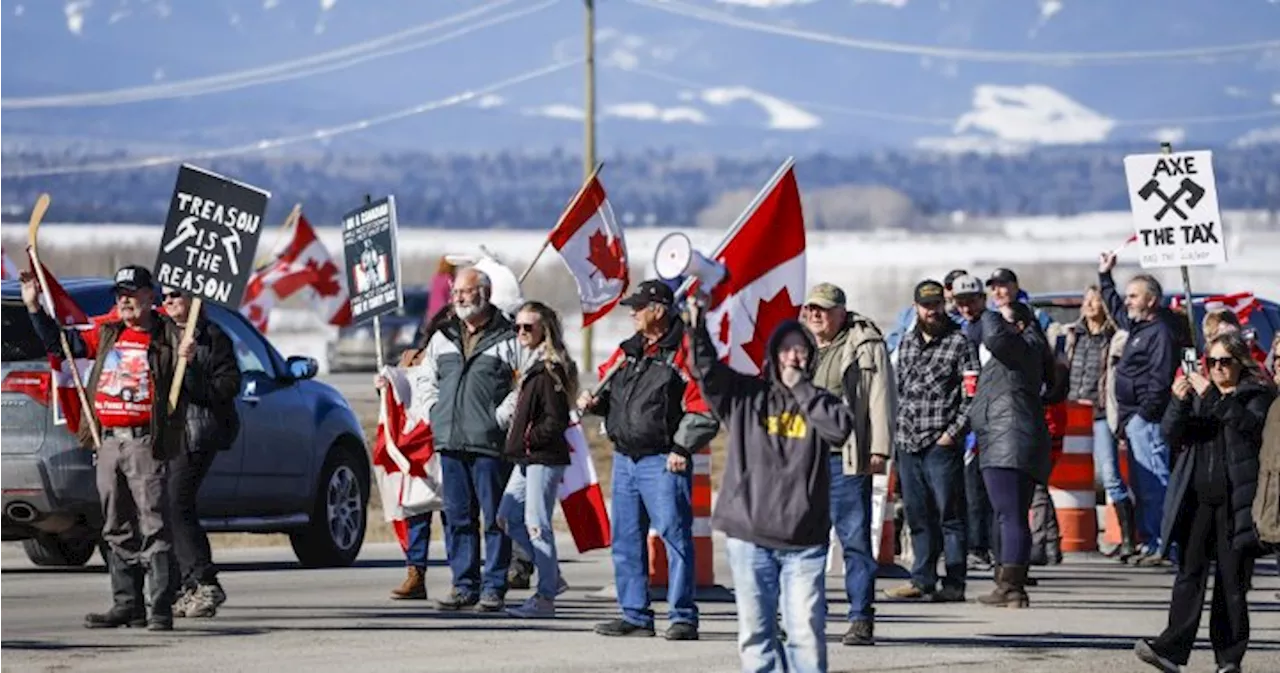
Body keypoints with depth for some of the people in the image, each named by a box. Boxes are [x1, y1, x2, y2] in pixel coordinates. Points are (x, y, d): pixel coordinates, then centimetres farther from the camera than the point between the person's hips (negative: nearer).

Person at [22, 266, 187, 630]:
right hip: (109, 443, 7)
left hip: (145, 444, -7)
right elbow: (58, 342, 22)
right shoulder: (106, 335, 15)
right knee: (117, 529, 10)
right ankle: (127, 604, 17)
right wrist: (34, 307, 12)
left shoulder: (167, 337, -2)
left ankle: (161, 609, -9)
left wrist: (188, 360, -30)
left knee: (154, 527, -8)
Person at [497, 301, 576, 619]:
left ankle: (545, 597, -3)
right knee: (508, 518, 12)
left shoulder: (550, 370, -14)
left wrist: (530, 438, -15)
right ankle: (551, 575, 20)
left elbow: (557, 421, -18)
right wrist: (517, 441, 12)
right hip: (526, 459, 10)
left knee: (536, 524, -8)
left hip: (544, 458, -10)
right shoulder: (530, 366, 16)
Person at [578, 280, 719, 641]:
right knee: (626, 541, 9)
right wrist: (593, 402, 4)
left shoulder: (684, 353, -8)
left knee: (675, 536, -7)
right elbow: (607, 389, 27)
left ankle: (683, 617, -3)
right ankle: (635, 616, 16)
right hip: (624, 459, 8)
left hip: (663, 463, -8)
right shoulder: (627, 352, 15)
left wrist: (682, 448, -13)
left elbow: (705, 409, -10)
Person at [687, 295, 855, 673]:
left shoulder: (817, 403, 7)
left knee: (807, 631, -3)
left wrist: (801, 388, -7)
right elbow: (707, 370, -6)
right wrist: (698, 324, -20)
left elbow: (841, 428, -13)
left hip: (804, 540, -1)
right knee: (755, 631, 5)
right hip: (749, 536, 1)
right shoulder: (746, 396, 7)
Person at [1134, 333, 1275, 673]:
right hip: (1197, 498, 3)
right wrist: (1179, 402, -13)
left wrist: (1211, 395, -21)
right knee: (1190, 572, -6)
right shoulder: (1197, 393, 16)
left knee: (1232, 578, 0)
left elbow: (1249, 424, -15)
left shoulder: (1258, 395, 5)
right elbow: (1172, 433, 6)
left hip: (1235, 501, -3)